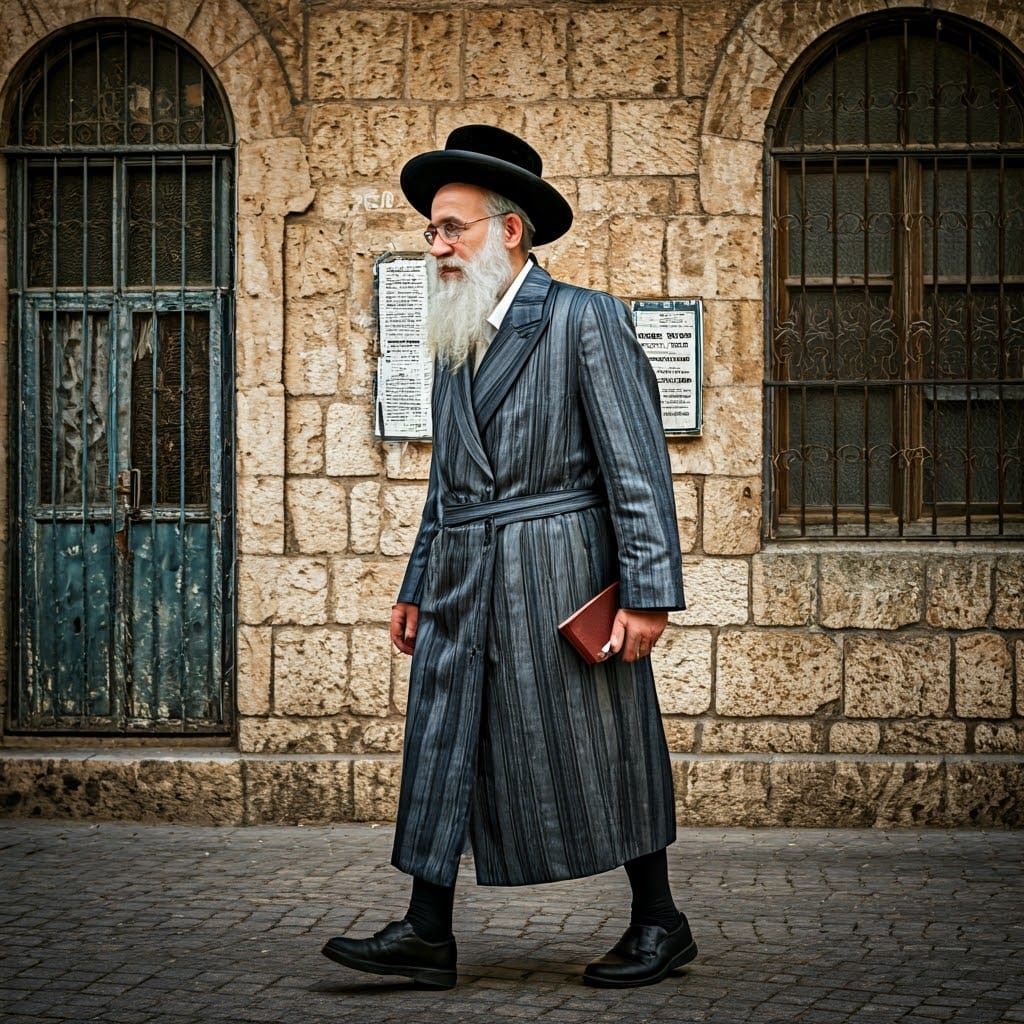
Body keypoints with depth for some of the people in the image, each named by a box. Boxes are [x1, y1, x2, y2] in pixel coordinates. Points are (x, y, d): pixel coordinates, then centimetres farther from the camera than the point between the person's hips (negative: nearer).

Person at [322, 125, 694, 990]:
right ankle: (427, 935, 7)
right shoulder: (458, 340, 17)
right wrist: (419, 586, 17)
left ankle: (659, 923, 16)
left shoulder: (585, 320, -6)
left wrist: (648, 591, -17)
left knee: (600, 751, 2)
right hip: (463, 584, 7)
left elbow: (638, 464, -11)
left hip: (558, 579, -7)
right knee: (442, 748, 3)